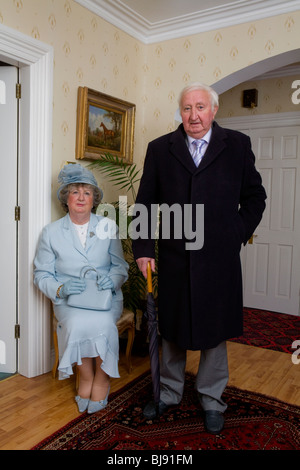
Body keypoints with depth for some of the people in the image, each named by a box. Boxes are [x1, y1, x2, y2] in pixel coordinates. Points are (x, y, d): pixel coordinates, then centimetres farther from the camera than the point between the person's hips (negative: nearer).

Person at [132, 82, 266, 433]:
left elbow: (254, 197, 9)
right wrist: (143, 249, -1)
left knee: (215, 331, 12)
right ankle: (169, 392, 36)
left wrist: (238, 235, 0)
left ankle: (211, 400, 32)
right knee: (171, 328, 14)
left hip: (219, 260, -1)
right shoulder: (160, 149, 5)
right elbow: (144, 203, 5)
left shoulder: (237, 145, 4)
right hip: (173, 258, 1)